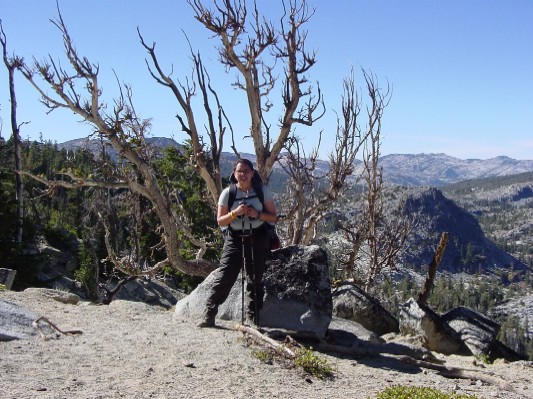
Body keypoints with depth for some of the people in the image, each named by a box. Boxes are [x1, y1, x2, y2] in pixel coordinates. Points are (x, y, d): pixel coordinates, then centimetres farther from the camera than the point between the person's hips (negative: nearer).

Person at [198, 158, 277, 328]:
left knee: (255, 279, 6)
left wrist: (257, 214, -16)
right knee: (224, 277, -7)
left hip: (258, 239, 1)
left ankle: (254, 319, 17)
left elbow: (273, 217, 2)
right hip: (234, 239, -1)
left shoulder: (262, 191, 0)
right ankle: (208, 315, -1)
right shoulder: (228, 193, -1)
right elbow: (220, 221, -1)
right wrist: (235, 213, -19)